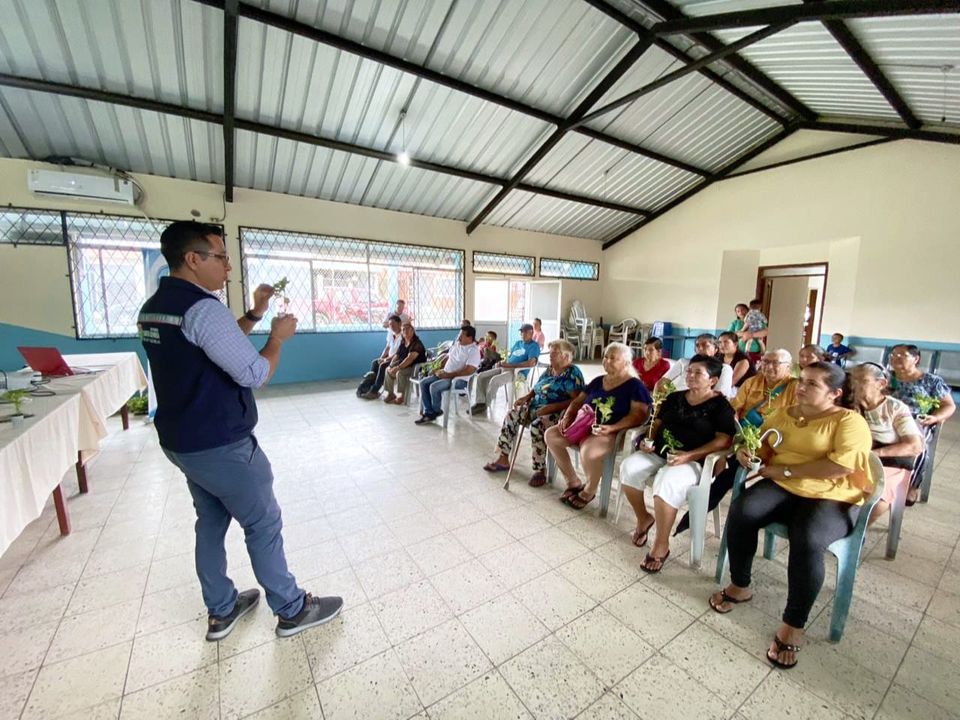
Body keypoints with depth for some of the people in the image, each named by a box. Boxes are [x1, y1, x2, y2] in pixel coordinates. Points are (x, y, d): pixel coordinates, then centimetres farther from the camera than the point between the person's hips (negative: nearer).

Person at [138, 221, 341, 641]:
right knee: (264, 525, 6)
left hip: (181, 441, 10)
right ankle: (292, 610, 24)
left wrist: (254, 315, 10)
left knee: (210, 523, 21)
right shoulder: (202, 307, -23)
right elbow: (255, 373, -24)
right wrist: (278, 336, -9)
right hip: (221, 446, -9)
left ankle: (221, 611, 38)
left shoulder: (153, 307, 8)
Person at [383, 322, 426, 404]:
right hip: (403, 366, 9)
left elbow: (410, 358, -29)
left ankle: (401, 396, -17)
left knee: (400, 372, -31)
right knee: (388, 370, 2)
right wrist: (391, 366, -3)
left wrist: (398, 368, -33)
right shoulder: (403, 343, 10)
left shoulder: (416, 344, -19)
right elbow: (396, 356, 14)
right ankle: (390, 393, 12)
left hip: (416, 368, -9)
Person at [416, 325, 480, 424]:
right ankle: (428, 412, -3)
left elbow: (469, 370, -23)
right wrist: (439, 369, 3)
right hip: (446, 374, 9)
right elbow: (447, 358, 22)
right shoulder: (456, 344, 12)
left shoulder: (474, 350, -14)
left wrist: (449, 375, -22)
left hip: (460, 379, -9)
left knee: (434, 387, -26)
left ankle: (436, 411, 2)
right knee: (423, 383, -5)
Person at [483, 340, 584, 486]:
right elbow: (537, 388, 21)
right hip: (536, 406, 8)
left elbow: (576, 401, -21)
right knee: (511, 415, -6)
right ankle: (503, 459, 2)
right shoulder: (549, 369, 12)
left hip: (557, 412, -8)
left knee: (537, 427, -35)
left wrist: (551, 407, -27)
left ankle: (540, 471, -20)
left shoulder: (572, 373, -12)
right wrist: (527, 397, 1)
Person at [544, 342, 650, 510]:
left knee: (588, 451, -37)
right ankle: (573, 483, 4)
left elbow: (638, 415, -13)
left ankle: (589, 491, -3)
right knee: (551, 435, -11)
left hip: (611, 433, -7)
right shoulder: (598, 381, 16)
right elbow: (577, 402, 19)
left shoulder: (634, 385, -3)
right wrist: (567, 417, -1)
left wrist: (612, 428, -27)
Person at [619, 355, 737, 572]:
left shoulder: (720, 405, 0)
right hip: (659, 452, 6)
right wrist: (648, 440, -4)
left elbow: (724, 440, -10)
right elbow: (657, 423, 19)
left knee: (666, 482, -35)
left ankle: (661, 546, -14)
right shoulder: (675, 397, 15)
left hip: (693, 461, -5)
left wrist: (689, 455, -21)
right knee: (629, 467, -21)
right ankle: (643, 519, 5)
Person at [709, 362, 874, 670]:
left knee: (807, 541, -34)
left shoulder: (849, 421, -5)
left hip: (831, 499, -4)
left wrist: (784, 470, -17)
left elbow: (840, 467, -19)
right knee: (741, 511, -26)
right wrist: (746, 453, -12)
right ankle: (739, 586, -3)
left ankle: (793, 625, -11)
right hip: (781, 488, 4)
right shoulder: (781, 414, 11)